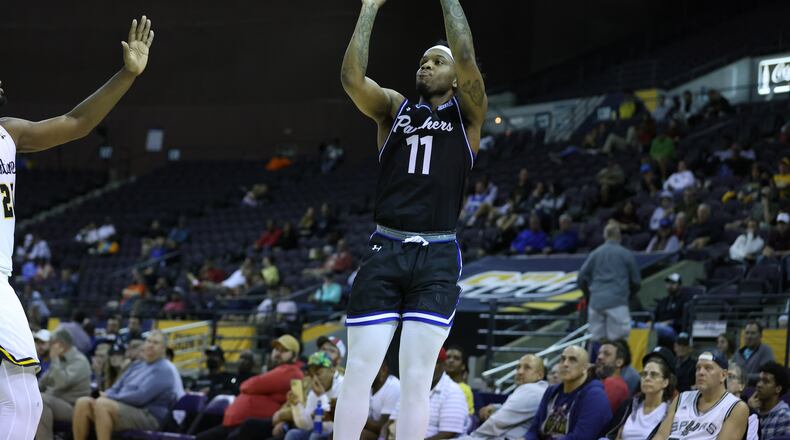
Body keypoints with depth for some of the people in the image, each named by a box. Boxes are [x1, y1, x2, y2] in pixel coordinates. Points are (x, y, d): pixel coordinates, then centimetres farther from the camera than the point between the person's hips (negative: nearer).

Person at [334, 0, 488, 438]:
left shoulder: (467, 113, 8)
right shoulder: (394, 108, 13)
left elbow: (466, 60, -10)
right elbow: (351, 77, -5)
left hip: (436, 258, -2)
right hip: (385, 251, 2)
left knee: (416, 378, -4)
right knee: (359, 371, -3)